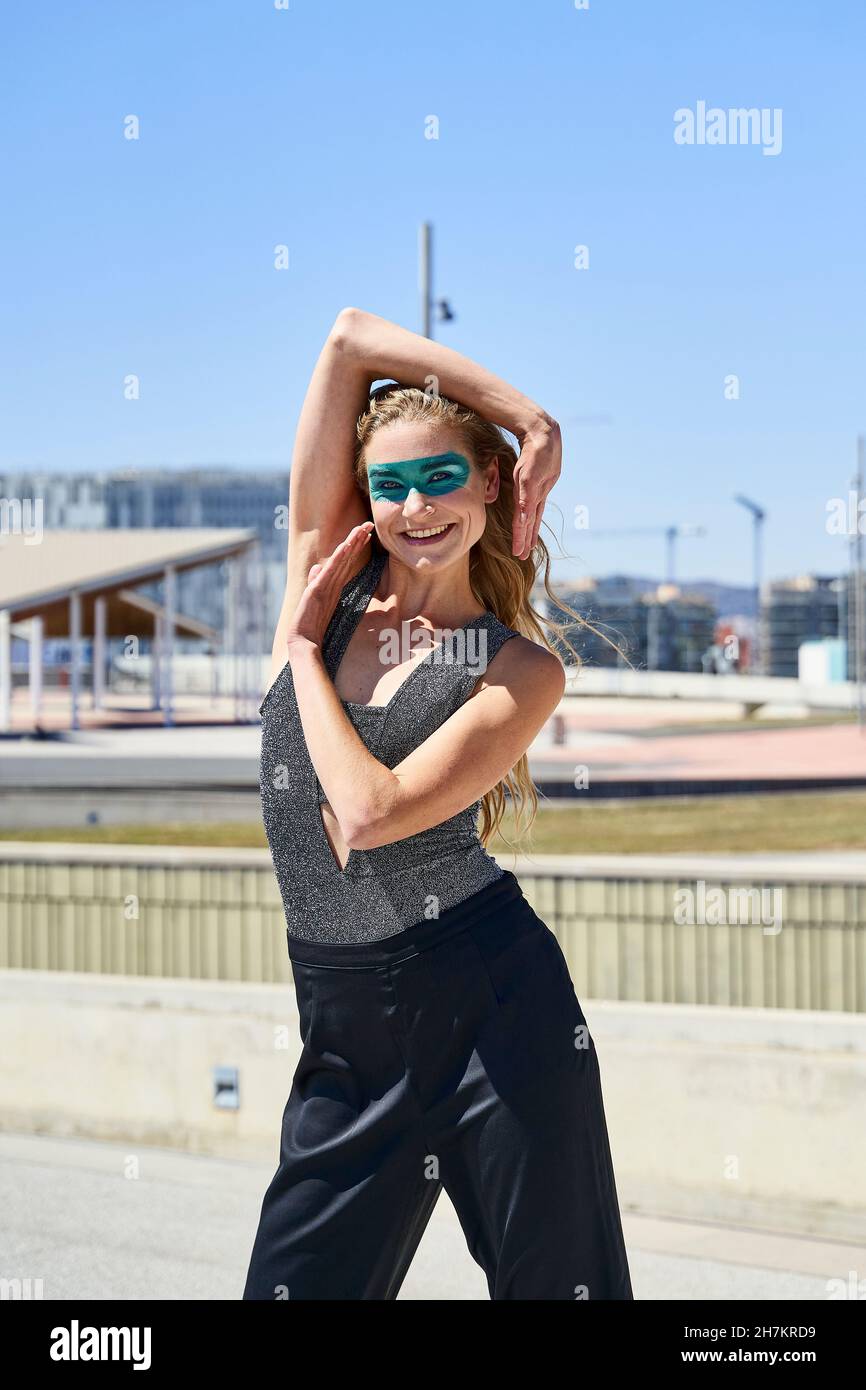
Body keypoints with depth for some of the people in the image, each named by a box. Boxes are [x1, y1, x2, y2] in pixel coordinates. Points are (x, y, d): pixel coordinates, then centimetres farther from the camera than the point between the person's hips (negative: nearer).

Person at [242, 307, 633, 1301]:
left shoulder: (520, 668, -4)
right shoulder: (328, 575, 6)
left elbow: (371, 812, -18)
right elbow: (349, 338, 2)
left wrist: (304, 646, -6)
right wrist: (525, 411, 2)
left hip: (491, 1012, -3)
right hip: (347, 1038, 4)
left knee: (556, 1282, 4)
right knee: (294, 1283, 5)